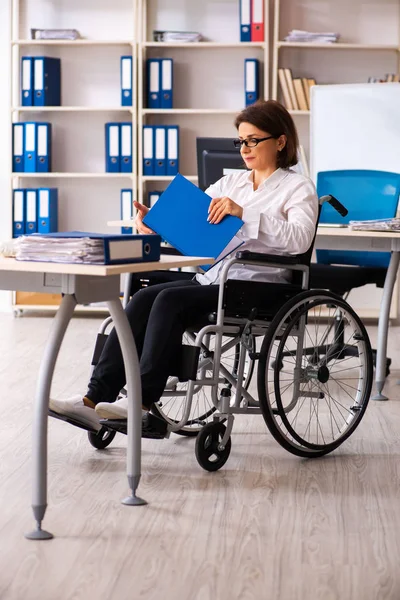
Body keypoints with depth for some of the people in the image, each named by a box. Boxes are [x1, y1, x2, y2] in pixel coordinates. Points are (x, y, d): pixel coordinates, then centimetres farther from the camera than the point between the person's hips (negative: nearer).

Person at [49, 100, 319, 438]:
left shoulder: (297, 187, 2)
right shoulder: (231, 182, 23)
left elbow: (300, 239, -17)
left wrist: (244, 213, -25)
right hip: (212, 278, 6)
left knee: (170, 300, -28)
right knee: (144, 298, -19)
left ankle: (143, 404, -28)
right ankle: (96, 400, -25)